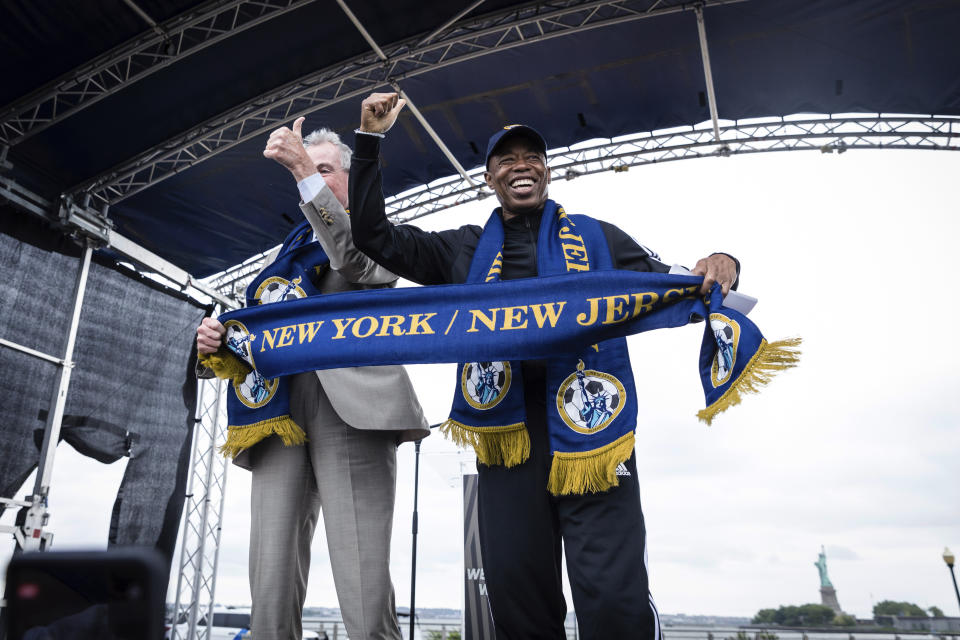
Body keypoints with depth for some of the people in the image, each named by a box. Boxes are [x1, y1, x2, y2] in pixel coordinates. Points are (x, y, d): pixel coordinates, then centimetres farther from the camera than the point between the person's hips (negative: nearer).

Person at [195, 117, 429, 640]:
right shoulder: (282, 255, 30)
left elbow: (354, 259, -9)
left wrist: (304, 170, -12)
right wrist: (216, 341, 5)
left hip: (350, 411, -4)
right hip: (279, 414, 5)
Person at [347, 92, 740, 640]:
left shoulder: (596, 237, 15)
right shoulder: (463, 250, 18)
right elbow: (374, 237, 16)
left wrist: (718, 267, -8)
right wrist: (370, 142, 10)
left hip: (591, 424, -1)